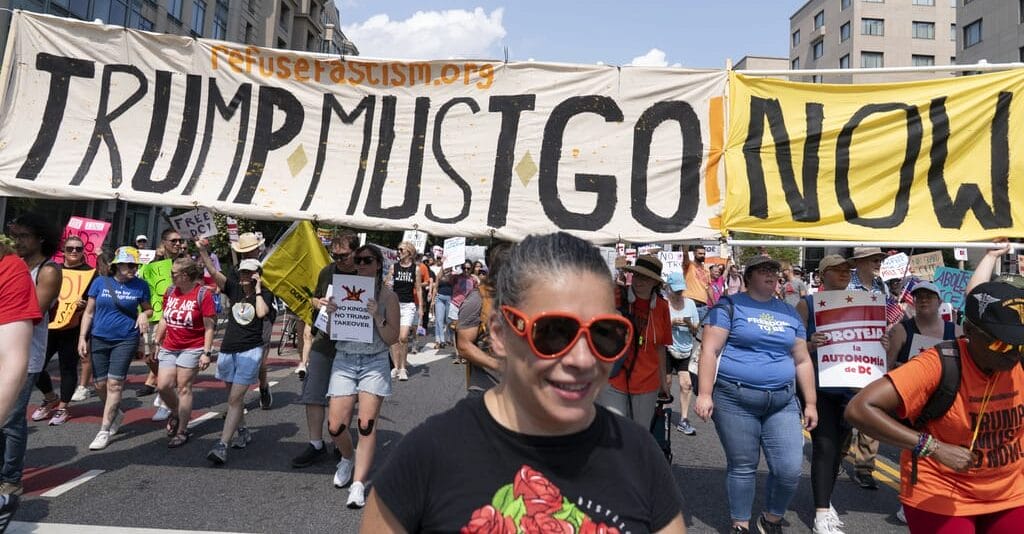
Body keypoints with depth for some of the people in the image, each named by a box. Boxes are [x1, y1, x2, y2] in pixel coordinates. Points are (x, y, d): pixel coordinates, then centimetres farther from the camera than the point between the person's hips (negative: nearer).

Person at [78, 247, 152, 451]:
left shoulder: (140, 285, -1)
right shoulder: (100, 282, 1)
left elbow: (148, 308, 11)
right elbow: (89, 312, 6)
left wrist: (144, 314, -12)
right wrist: (82, 337, 2)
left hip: (126, 340, -2)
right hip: (99, 339, 2)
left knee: (115, 384, -5)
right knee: (100, 384, 8)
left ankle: (104, 430, 3)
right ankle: (116, 413, 34)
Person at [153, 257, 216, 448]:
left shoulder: (203, 294, -12)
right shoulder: (170, 292, 6)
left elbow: (209, 327, -12)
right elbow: (164, 319, 17)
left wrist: (207, 352, -15)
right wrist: (157, 342, 17)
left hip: (192, 348, -5)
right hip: (169, 348, 6)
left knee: (183, 388, -1)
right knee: (163, 386, 0)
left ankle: (182, 431, 11)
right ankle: (176, 413, 31)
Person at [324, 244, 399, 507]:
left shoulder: (388, 296, 2)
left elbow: (392, 339, 0)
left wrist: (377, 317, -15)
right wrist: (331, 313, -9)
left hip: (374, 363, -2)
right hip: (344, 360, 2)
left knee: (366, 424, -10)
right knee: (335, 426, -3)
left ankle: (358, 484, -1)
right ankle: (348, 458, 29)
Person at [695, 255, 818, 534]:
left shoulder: (789, 312, 15)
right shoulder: (730, 306, -1)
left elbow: (802, 361, 18)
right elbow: (709, 350, -8)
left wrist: (810, 403, 15)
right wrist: (704, 394, -15)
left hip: (783, 402, 4)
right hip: (735, 400, -4)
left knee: (790, 469, -2)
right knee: (742, 467, 4)